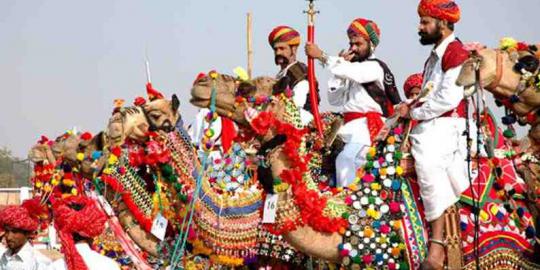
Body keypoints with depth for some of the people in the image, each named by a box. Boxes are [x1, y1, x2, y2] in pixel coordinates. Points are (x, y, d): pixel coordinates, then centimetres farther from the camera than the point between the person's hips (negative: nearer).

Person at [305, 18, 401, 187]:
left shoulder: (374, 67, -1)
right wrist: (340, 63, 9)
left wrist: (321, 56, -23)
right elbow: (334, 99, 16)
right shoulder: (351, 67, 22)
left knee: (346, 160, -26)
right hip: (351, 128, 9)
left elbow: (351, 73, -22)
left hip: (367, 127, -9)